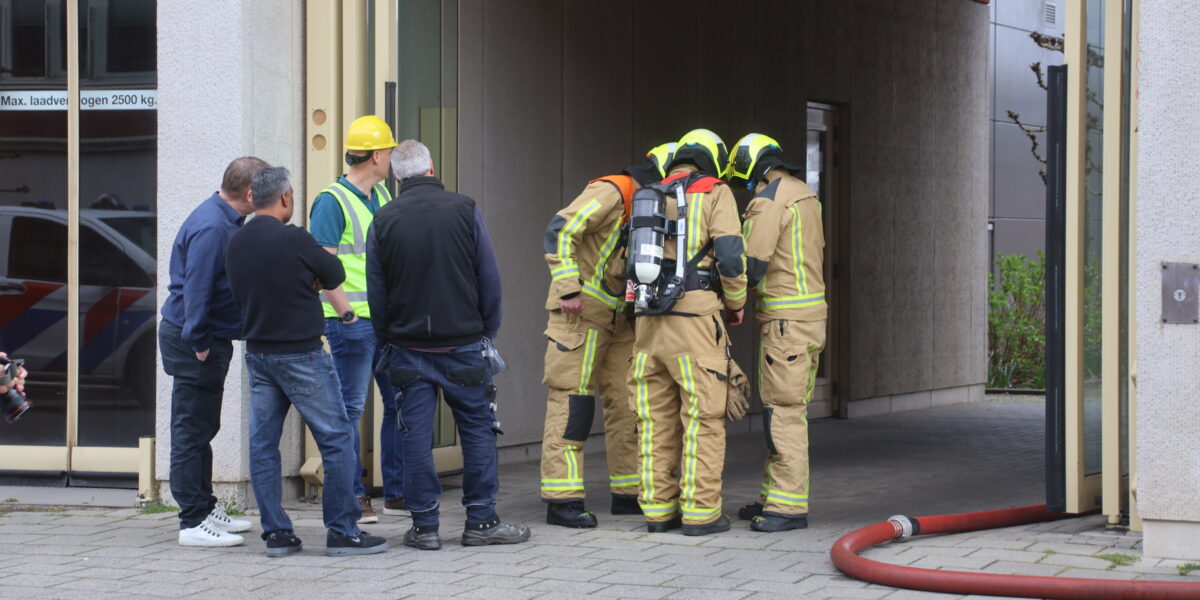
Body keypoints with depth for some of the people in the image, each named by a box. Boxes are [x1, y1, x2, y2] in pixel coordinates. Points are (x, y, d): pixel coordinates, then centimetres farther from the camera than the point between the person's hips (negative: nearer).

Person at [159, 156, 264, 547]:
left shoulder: (226, 221, 11)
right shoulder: (211, 227, -21)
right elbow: (196, 289, -24)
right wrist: (199, 344, -23)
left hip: (207, 339, 11)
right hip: (192, 341, -11)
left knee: (201, 429, 18)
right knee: (192, 432, -6)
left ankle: (205, 508, 27)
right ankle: (194, 522, -3)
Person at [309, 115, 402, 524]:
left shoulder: (381, 196, 14)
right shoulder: (332, 201, -11)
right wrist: (347, 313, -18)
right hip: (352, 322, -8)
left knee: (400, 402, 10)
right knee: (350, 409, -3)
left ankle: (397, 492, 19)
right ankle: (352, 498, 3)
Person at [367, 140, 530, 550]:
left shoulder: (383, 221, 0)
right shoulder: (464, 210, -3)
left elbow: (376, 292, 3)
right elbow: (490, 280, 0)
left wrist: (387, 340, 15)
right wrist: (488, 332, 10)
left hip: (408, 347, 1)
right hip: (463, 343, -1)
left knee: (416, 434, 4)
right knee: (478, 429, 6)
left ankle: (424, 525, 6)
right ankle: (481, 521, 7)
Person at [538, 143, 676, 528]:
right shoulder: (610, 193, -14)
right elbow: (559, 232, -23)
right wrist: (569, 289, -25)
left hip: (618, 318, 9)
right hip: (581, 312, -9)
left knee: (626, 402, 9)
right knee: (572, 401, -9)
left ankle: (629, 493, 17)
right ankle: (562, 500, -9)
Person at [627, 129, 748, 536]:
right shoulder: (715, 194, 1)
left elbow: (633, 260, 19)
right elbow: (730, 257, -9)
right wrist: (737, 303, 7)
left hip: (648, 319, 6)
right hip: (694, 315, -6)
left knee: (656, 419, 10)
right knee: (703, 418, -1)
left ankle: (658, 509, 12)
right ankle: (700, 512, -2)